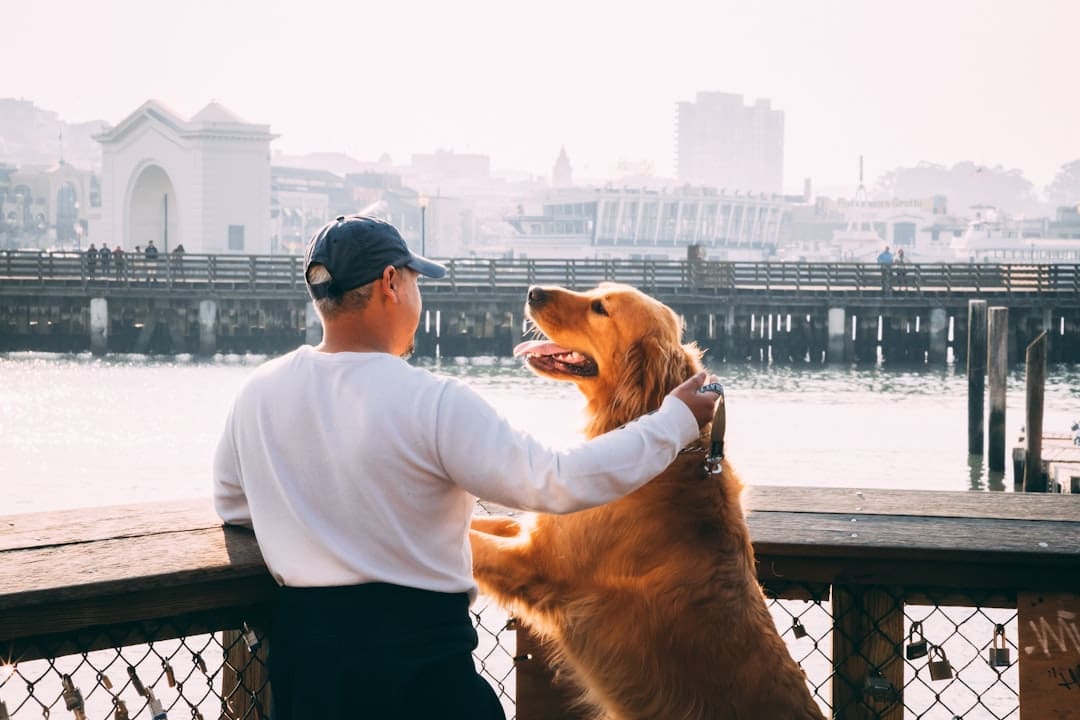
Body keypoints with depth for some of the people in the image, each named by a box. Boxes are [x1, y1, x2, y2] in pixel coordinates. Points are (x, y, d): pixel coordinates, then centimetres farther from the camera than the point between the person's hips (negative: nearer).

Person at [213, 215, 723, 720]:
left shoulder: (258, 392, 0)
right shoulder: (433, 403, -17)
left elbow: (231, 506, 14)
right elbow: (559, 482, -17)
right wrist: (676, 420, -7)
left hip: (301, 648, 5)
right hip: (419, 661, -5)